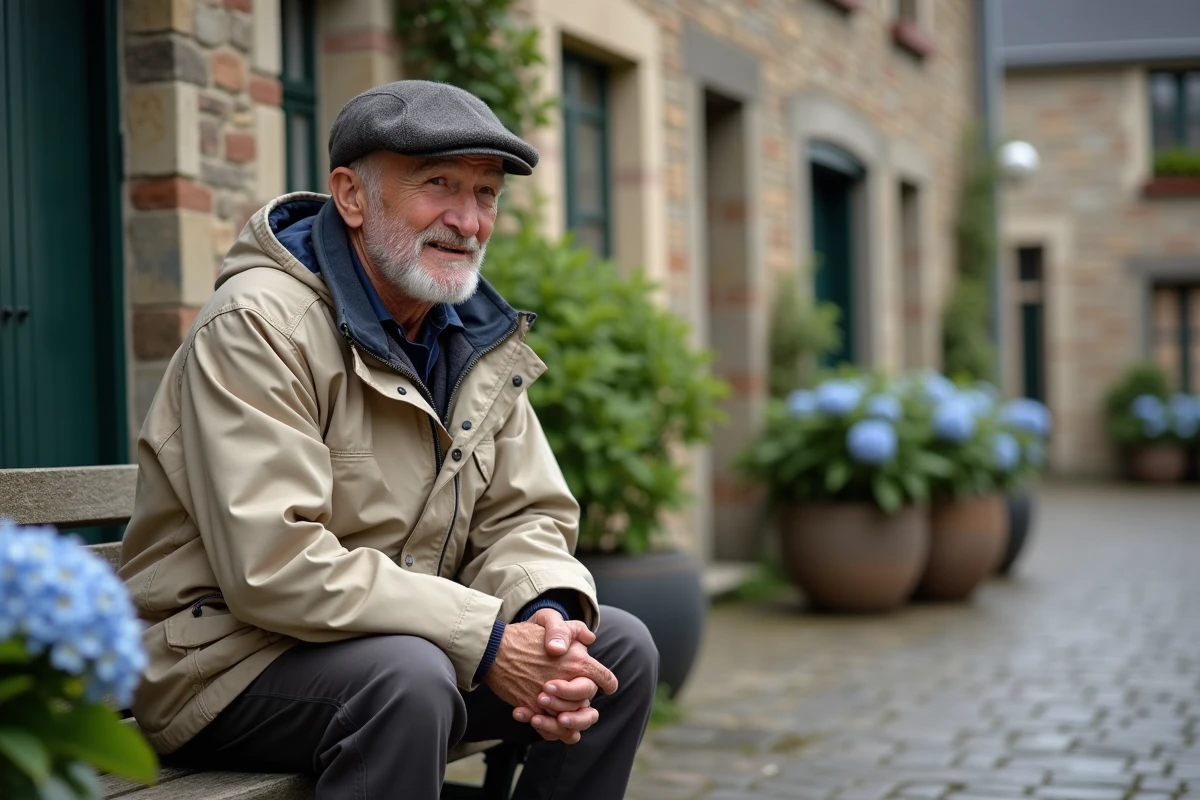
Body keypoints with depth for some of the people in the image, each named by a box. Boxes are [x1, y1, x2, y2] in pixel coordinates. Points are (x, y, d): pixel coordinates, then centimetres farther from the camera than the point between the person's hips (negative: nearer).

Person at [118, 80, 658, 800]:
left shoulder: (483, 339, 6)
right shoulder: (259, 325, -19)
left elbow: (523, 517, 5)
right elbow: (276, 566, -29)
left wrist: (547, 615, -19)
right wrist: (487, 639, -28)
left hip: (404, 640, 8)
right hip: (227, 655, -7)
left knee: (620, 647, -4)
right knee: (410, 675, -35)